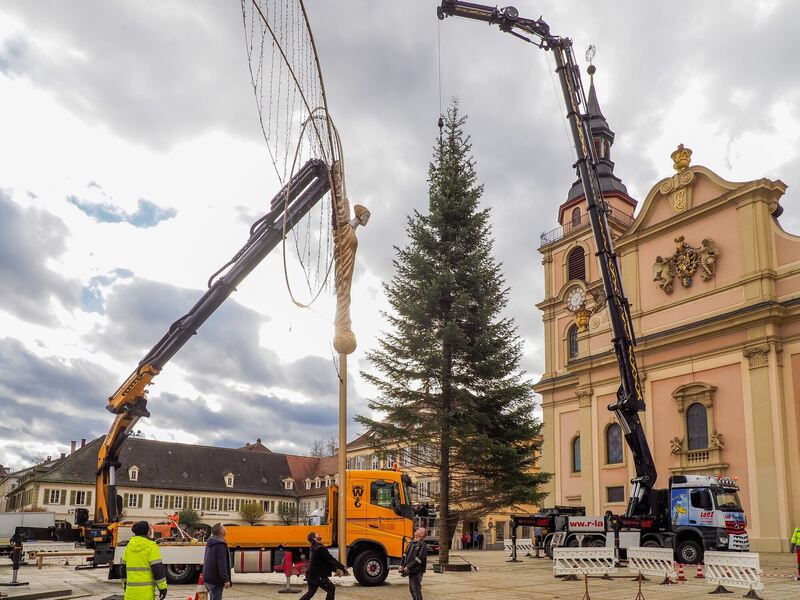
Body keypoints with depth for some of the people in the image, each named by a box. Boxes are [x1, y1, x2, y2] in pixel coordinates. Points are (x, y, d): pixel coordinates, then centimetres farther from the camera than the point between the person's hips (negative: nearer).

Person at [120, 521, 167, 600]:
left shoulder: (129, 546, 11)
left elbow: (123, 567, 18)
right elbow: (157, 568, -13)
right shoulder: (151, 547, -9)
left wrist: (125, 585, 28)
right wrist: (162, 587, -8)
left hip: (131, 590, 6)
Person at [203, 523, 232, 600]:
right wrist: (226, 580, -23)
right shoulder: (220, 545, -19)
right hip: (215, 579, -10)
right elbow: (222, 564, -23)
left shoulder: (210, 543, 12)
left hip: (208, 577, 10)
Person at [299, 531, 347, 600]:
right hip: (317, 575, -10)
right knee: (331, 589, -1)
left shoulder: (314, 548, 14)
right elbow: (331, 559, -18)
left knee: (311, 592, 23)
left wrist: (335, 569, 9)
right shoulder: (320, 548, -18)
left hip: (311, 574, 10)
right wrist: (343, 567, -12)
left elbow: (326, 561, 16)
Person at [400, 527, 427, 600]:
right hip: (411, 571, 9)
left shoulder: (422, 545, -12)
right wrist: (401, 565, 2)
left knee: (416, 589, -10)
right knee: (411, 588, 16)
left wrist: (408, 567, -20)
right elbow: (405, 554, 16)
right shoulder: (412, 543, 15)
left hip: (417, 571, -9)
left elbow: (419, 558, -20)